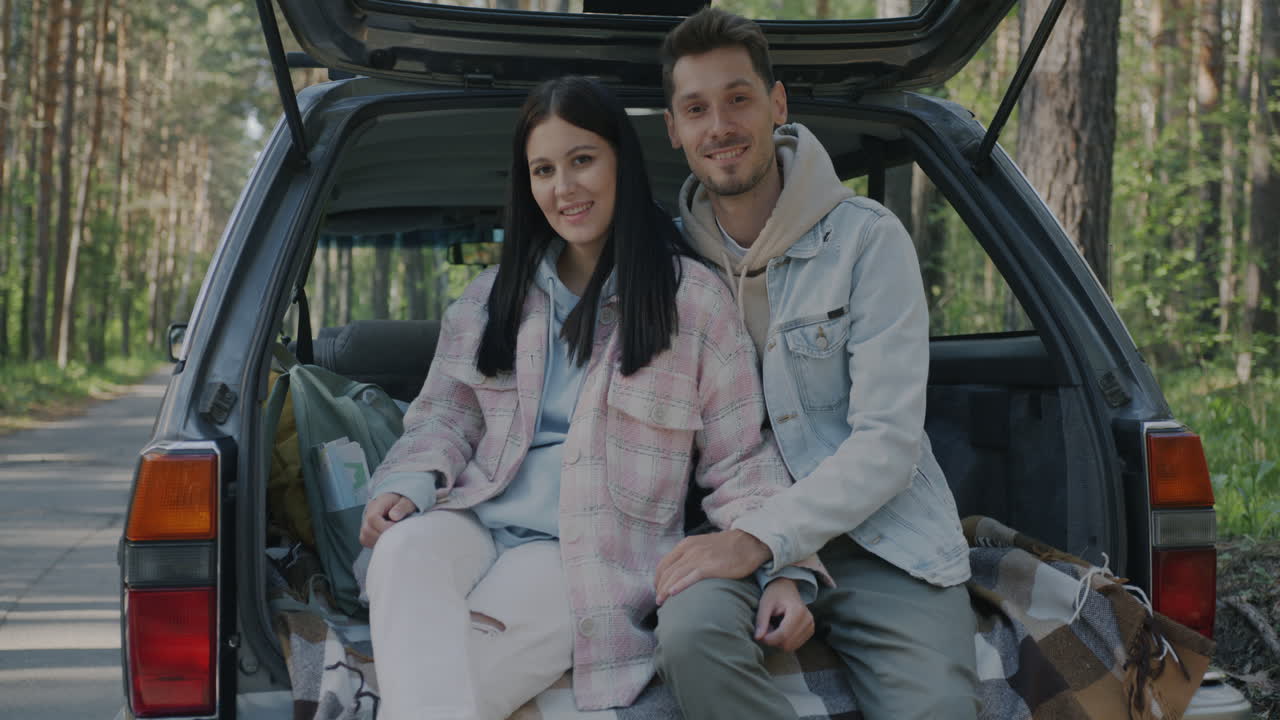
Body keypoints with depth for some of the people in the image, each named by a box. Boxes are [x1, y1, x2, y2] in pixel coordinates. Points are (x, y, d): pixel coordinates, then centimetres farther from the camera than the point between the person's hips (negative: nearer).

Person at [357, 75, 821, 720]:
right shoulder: (496, 294, 19)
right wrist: (408, 484, -4)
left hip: (591, 555, -3)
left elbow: (739, 463, 4)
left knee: (449, 660, -34)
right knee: (404, 551, -35)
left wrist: (783, 570, -11)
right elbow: (445, 414, 19)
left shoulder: (692, 299, 5)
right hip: (478, 521, 4)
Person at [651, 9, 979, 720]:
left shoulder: (867, 239, -4)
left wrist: (760, 539, -20)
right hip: (744, 537, 2)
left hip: (881, 540, -2)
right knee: (690, 627, -32)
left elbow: (890, 442, -10)